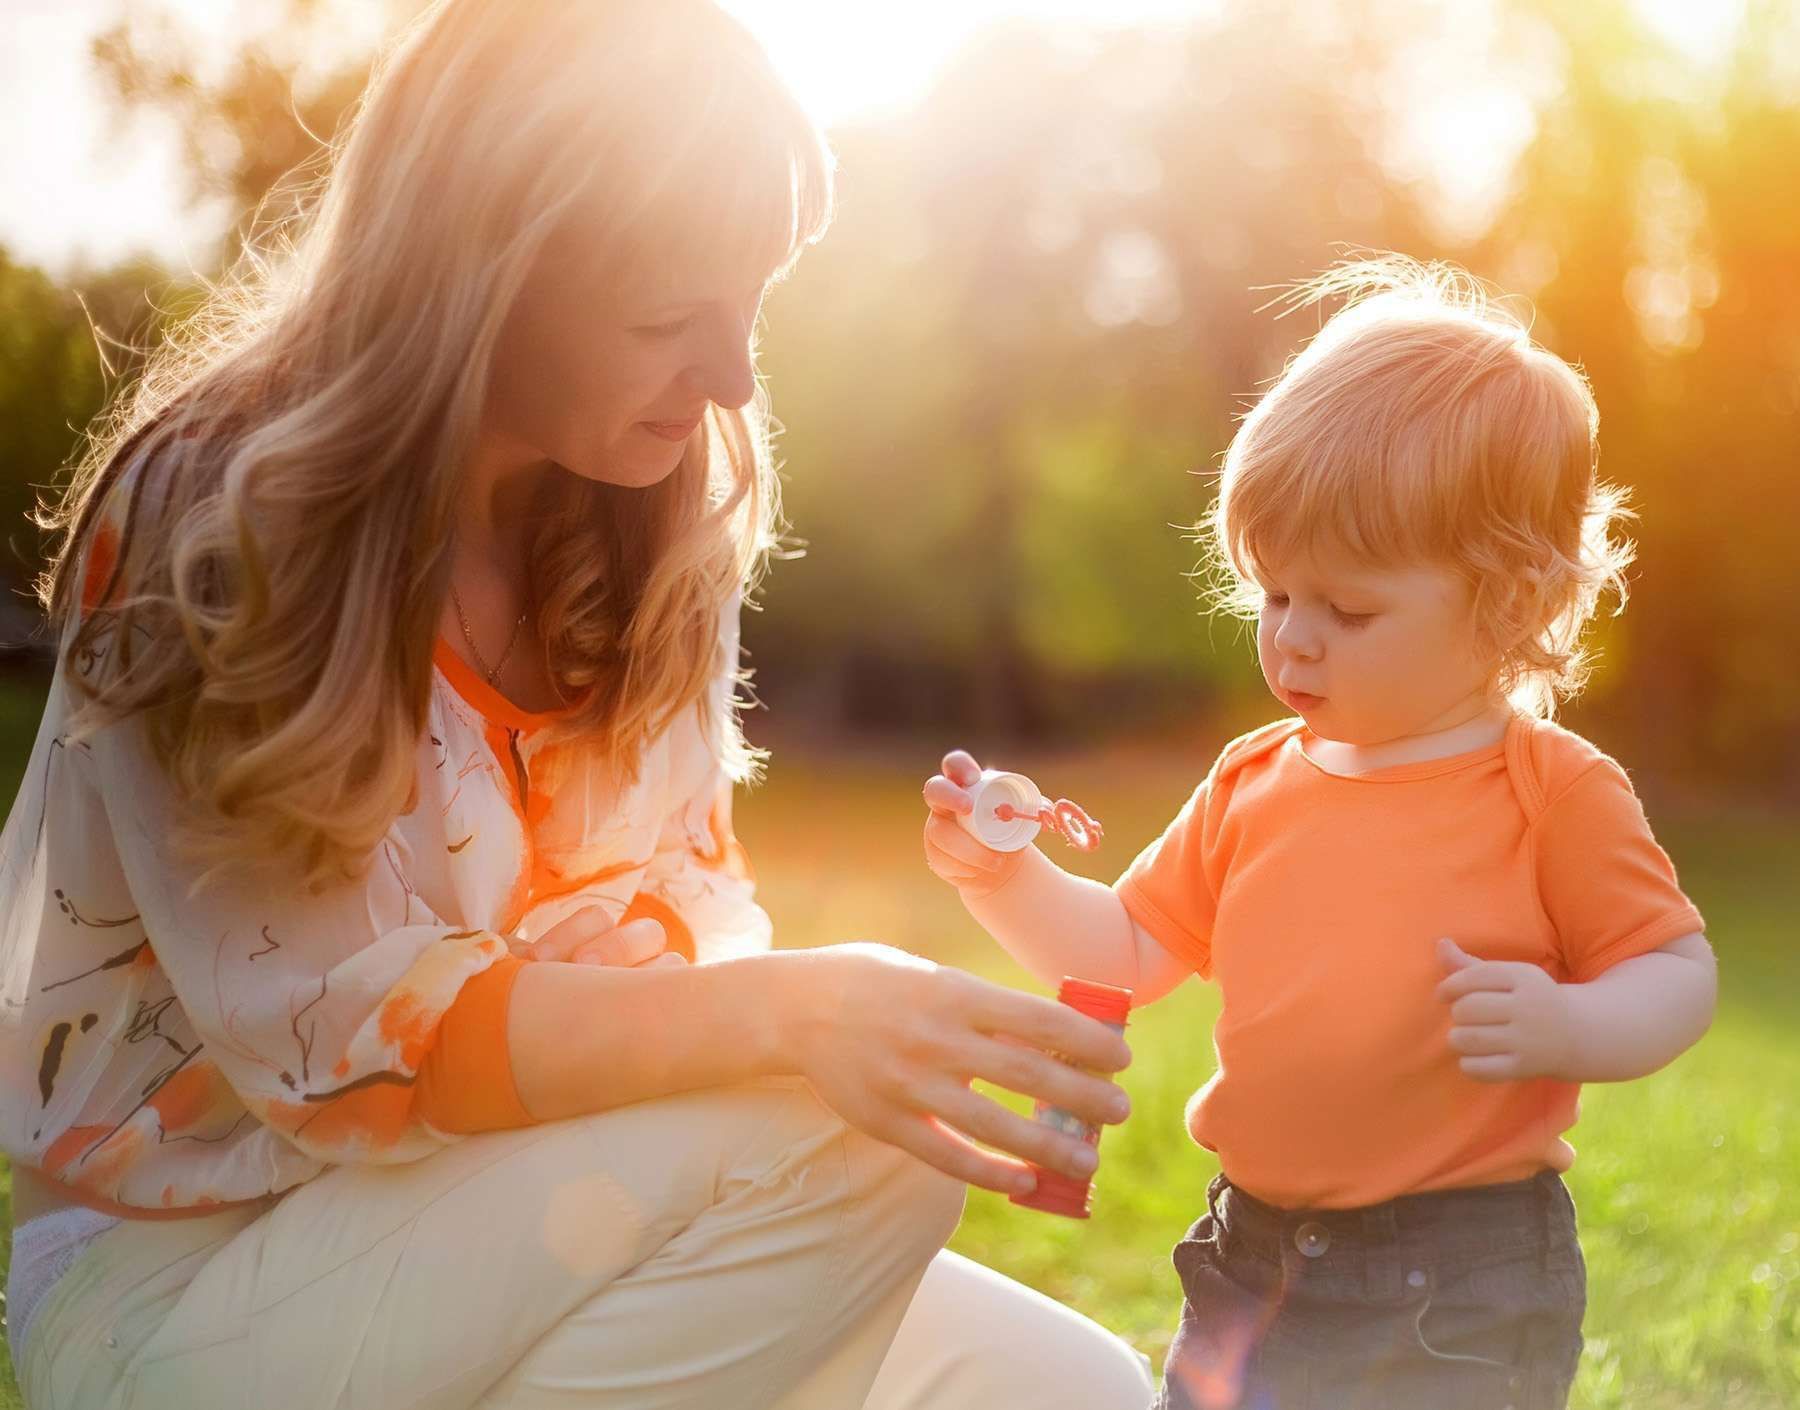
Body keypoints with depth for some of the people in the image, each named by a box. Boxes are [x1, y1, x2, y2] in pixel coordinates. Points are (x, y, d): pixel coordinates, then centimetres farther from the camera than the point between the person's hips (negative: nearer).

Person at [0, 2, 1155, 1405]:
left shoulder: (651, 527, -1)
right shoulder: (207, 526, -18)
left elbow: (684, 921, 1)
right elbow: (332, 1031, -25)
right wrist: (784, 1016, -37)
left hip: (510, 1213, 6)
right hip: (176, 1262, -5)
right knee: (843, 1129, -27)